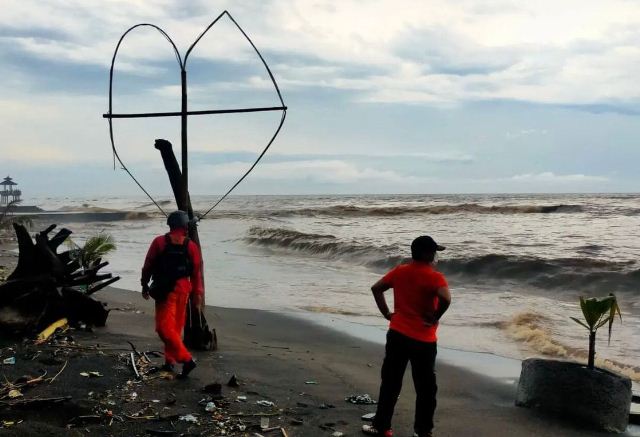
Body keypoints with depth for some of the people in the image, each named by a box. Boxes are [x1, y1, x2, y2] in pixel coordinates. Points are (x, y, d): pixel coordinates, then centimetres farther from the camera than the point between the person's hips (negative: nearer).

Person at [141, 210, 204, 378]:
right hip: (183, 289, 4)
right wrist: (198, 295, 6)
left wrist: (145, 285, 10)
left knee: (164, 327, -3)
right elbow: (197, 273, 0)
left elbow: (148, 266, -2)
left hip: (165, 290, -4)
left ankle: (186, 359, -14)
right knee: (176, 327, 15)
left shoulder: (159, 242, -6)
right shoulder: (191, 246, 0)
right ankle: (170, 361, 22)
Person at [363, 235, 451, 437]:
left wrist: (387, 313, 11)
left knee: (390, 383, 14)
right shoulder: (434, 277, -13)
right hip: (422, 341, -5)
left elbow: (376, 288, 10)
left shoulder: (399, 271, 4)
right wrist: (435, 317, -15)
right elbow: (446, 298, -31)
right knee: (425, 389, 9)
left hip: (397, 335, 5)